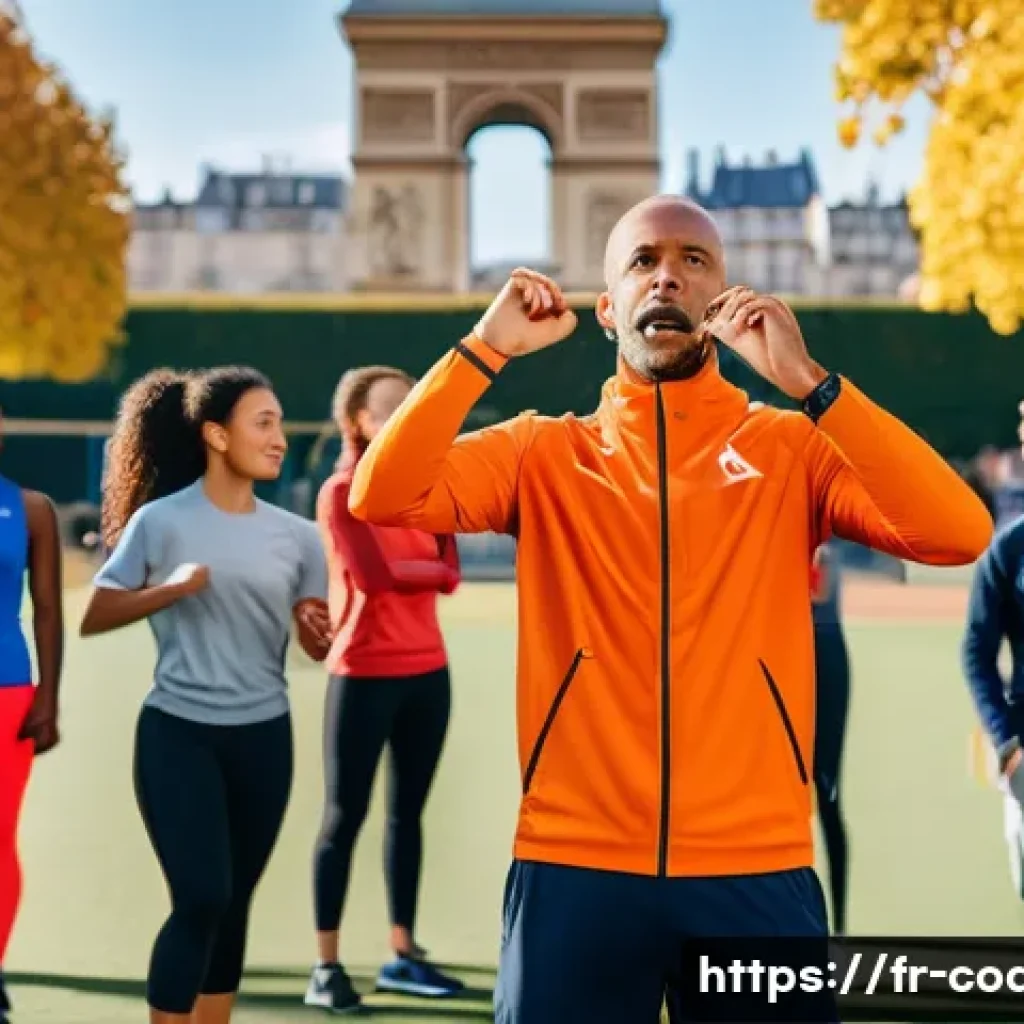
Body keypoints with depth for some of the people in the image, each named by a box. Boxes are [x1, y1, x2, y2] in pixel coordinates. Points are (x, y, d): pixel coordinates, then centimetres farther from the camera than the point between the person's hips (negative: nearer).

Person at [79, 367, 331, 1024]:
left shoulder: (296, 535, 4)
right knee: (201, 898, -11)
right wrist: (171, 589, -19)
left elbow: (319, 645, 6)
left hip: (264, 737, 4)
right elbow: (94, 618, -6)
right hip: (177, 732, -4)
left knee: (233, 904, 10)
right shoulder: (160, 521, -6)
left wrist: (317, 629, -16)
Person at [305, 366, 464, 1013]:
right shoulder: (341, 492, -6)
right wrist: (428, 566, -5)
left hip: (427, 670, 6)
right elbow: (373, 573, -19)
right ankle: (327, 966, 5)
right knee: (346, 815, -1)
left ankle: (404, 955, 20)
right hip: (364, 674, -6)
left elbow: (451, 573, 1)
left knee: (408, 813, 11)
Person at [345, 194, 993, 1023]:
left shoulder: (794, 448, 3)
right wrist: (487, 347, -12)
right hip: (575, 868, 0)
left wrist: (808, 382, -16)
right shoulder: (543, 453, 6)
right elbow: (381, 498, -7)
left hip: (756, 871, 0)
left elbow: (960, 535, -11)